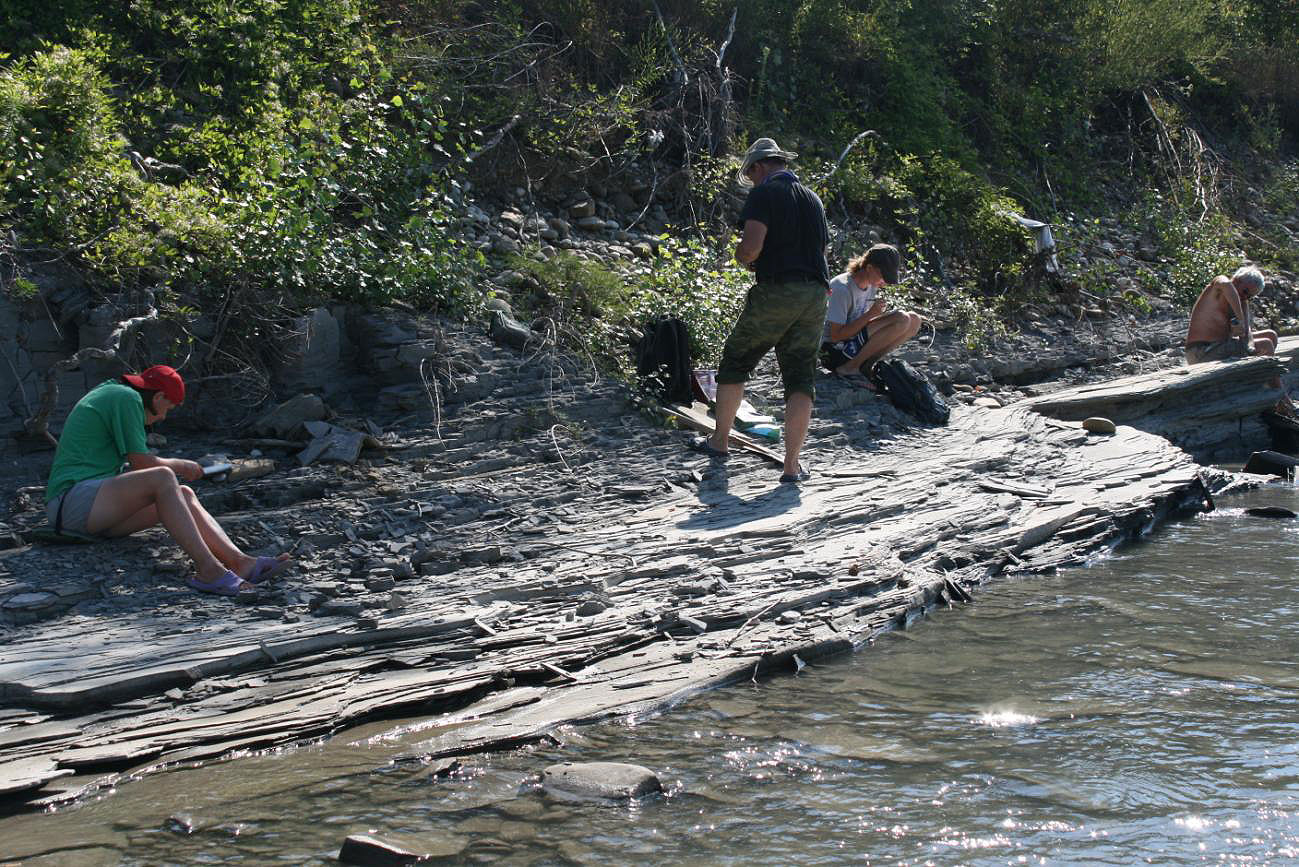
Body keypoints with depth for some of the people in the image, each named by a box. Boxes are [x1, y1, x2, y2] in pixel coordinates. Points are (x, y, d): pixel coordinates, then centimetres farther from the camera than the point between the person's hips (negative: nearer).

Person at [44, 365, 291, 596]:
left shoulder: (107, 393, 25)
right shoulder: (127, 398, -7)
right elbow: (142, 461, -8)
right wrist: (179, 466, 8)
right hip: (72, 501, -10)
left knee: (184, 494, -2)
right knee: (162, 478, -29)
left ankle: (240, 562, -22)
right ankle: (207, 568, -40)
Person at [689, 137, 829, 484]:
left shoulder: (764, 194, -4)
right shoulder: (813, 199, 18)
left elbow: (751, 246, -16)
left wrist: (741, 257, 5)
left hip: (774, 292, -5)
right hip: (815, 296, 6)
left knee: (735, 361, 14)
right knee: (800, 378, 4)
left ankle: (719, 441, 24)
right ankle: (792, 464, -1)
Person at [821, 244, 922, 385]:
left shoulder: (872, 285, 7)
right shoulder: (842, 288, -20)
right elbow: (835, 336, -20)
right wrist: (870, 314, -22)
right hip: (834, 352, -9)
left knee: (914, 320, 0)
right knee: (902, 319, -22)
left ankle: (864, 366, -2)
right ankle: (849, 368, -14)